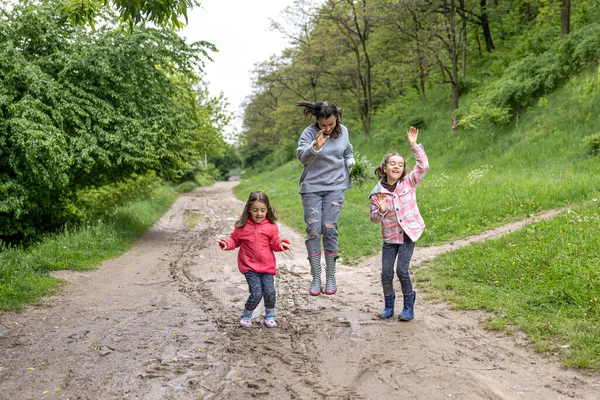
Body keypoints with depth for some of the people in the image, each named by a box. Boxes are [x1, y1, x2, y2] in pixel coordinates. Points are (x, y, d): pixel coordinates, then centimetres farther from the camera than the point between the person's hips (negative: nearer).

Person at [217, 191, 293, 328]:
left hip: (267, 265, 2)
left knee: (269, 292, -8)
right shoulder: (242, 226, -3)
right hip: (249, 266, -2)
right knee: (256, 294, -12)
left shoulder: (271, 226, 0)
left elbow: (274, 243, 6)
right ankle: (246, 316, 16)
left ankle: (270, 316, 21)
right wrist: (226, 243, -10)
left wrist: (281, 244, -14)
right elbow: (235, 240, 9)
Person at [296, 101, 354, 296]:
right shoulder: (309, 133, -10)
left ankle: (331, 278, 9)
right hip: (312, 187, -1)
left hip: (335, 187, 2)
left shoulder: (343, 131, 2)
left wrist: (352, 164, 2)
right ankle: (316, 278, 7)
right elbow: (302, 156, -27)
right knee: (313, 231, -4)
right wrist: (315, 147, -46)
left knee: (329, 229, -3)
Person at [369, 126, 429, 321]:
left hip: (408, 234, -2)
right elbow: (374, 218, 3)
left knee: (402, 270, -9)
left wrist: (414, 145, -19)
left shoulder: (409, 183, -2)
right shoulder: (377, 192, -3)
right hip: (389, 237, 2)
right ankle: (388, 306, 22)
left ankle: (409, 307, 9)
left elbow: (423, 166, -15)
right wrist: (381, 210, -19)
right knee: (386, 272, 2)